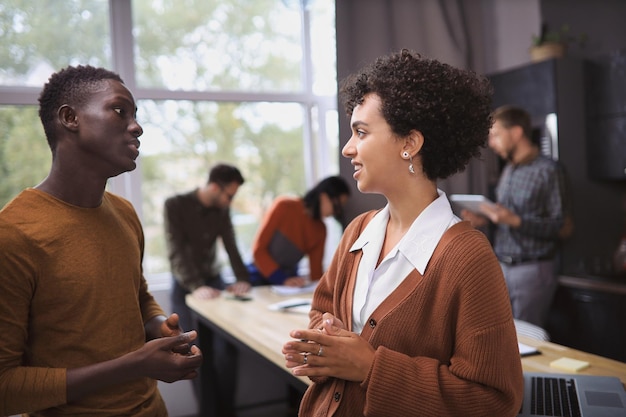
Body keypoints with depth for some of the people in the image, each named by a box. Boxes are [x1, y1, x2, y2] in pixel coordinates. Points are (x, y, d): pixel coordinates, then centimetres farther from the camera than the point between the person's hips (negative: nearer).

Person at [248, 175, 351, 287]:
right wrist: (283, 279, -20)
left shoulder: (320, 229, 2)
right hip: (259, 278, -5)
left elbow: (316, 269, 4)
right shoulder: (285, 206, -10)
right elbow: (258, 249, -11)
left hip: (289, 279, 5)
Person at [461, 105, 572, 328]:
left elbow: (563, 228, -13)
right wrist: (483, 218, 2)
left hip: (532, 270, -7)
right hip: (501, 266, 7)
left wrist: (515, 221, -22)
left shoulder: (548, 170, -12)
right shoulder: (509, 169, 12)